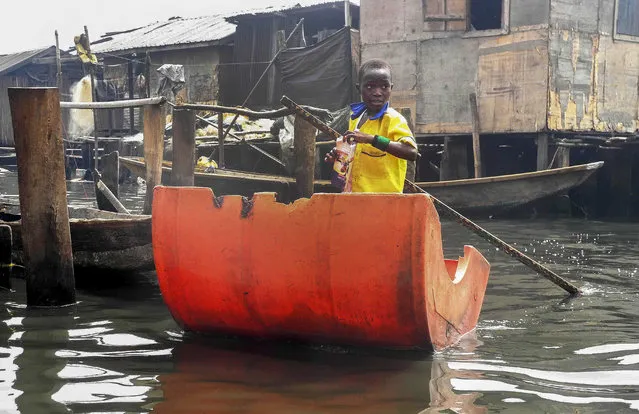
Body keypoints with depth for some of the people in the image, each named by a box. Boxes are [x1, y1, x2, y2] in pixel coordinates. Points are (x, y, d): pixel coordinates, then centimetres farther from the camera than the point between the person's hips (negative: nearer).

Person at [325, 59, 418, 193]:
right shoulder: (356, 117, 7)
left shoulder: (394, 119, -13)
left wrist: (372, 139, -34)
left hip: (384, 197, -6)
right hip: (355, 193, 7)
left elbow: (412, 153, -29)